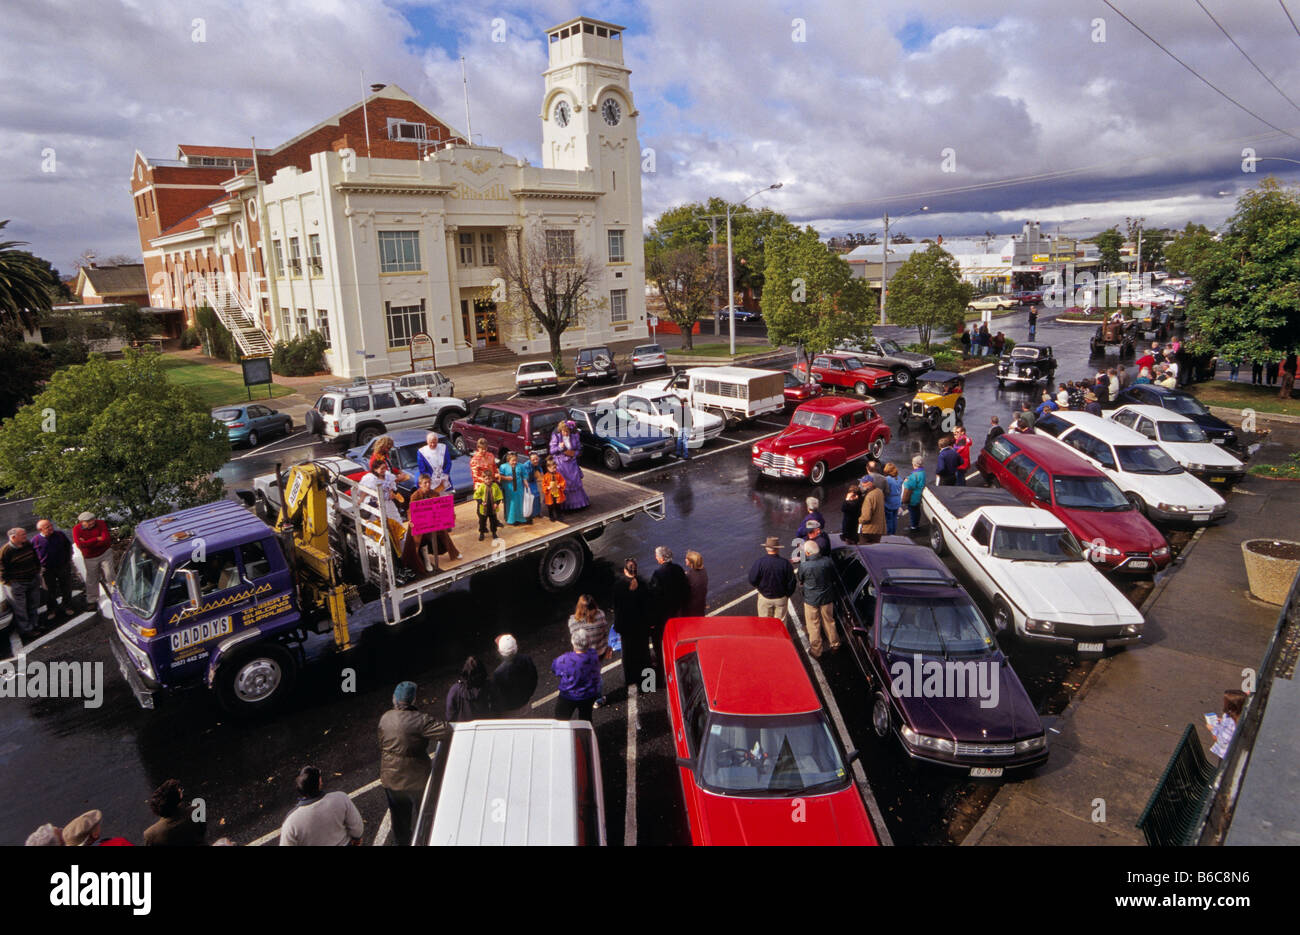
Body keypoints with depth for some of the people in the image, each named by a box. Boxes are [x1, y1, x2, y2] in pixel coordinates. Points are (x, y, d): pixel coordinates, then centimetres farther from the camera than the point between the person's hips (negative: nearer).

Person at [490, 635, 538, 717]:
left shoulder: (498, 673, -36)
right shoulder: (527, 660, -22)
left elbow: (496, 697, -21)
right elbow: (533, 682, -4)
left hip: (508, 712, -4)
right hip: (524, 706, 4)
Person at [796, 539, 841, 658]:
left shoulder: (804, 566, -24)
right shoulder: (827, 561, -16)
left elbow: (800, 581, -4)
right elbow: (833, 578, 0)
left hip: (811, 600, -3)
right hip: (827, 598, 3)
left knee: (813, 626, 13)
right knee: (829, 621, 23)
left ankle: (816, 651, 26)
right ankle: (835, 645, 40)